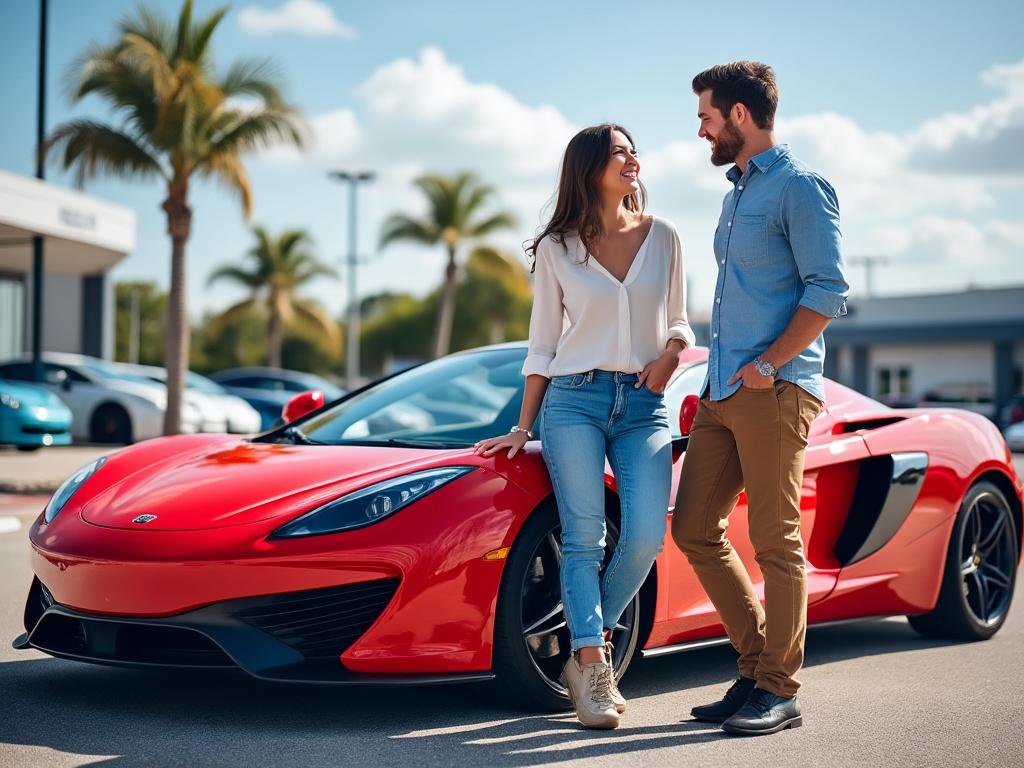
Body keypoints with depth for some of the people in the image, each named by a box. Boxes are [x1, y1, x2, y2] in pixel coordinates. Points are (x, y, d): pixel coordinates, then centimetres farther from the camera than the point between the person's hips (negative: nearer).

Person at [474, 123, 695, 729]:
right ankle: (593, 668, -5)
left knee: (646, 536, -11)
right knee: (584, 538, -8)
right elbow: (543, 345, 9)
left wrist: (673, 350, -6)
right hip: (574, 400, -1)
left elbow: (678, 321, 17)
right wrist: (523, 427, 9)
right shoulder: (558, 248, 4)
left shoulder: (663, 237, 9)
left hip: (645, 403, 2)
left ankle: (589, 650, 9)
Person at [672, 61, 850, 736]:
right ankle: (758, 665, 17)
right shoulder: (739, 189, 22)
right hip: (722, 390, 9)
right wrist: (725, 372, 18)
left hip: (775, 390, -9)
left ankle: (780, 690, 3)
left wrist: (767, 364, -17)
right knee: (695, 530, 7)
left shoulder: (800, 187, -6)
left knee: (776, 540, -5)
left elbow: (828, 292, -14)